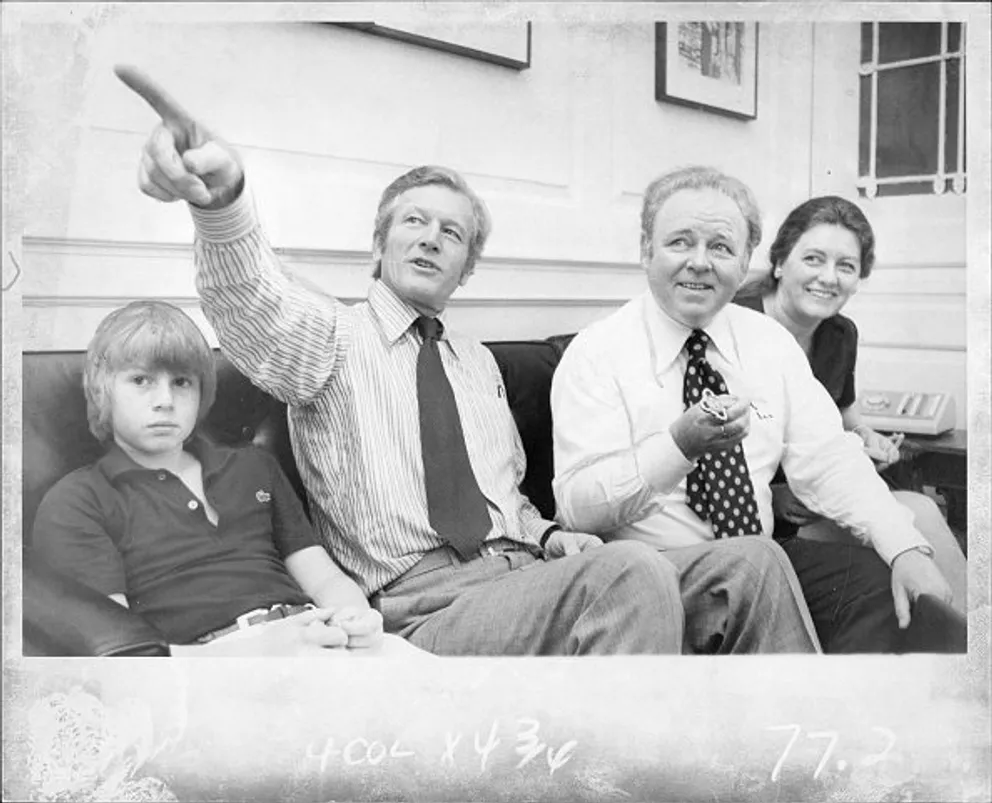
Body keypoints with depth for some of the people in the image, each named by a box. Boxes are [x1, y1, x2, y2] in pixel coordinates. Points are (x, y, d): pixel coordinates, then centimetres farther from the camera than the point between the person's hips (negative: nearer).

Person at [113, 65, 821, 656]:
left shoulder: (479, 363, 23)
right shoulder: (333, 338, 4)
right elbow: (253, 298, -19)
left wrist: (546, 534, 6)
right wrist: (221, 199, -41)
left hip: (519, 575, 6)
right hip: (419, 605, -6)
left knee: (751, 566, -15)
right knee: (630, 572, -34)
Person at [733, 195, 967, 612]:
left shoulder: (842, 335, 7)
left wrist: (867, 437, 4)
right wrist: (773, 497, -21)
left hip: (820, 507, 7)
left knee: (918, 511, -20)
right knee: (916, 515, -21)